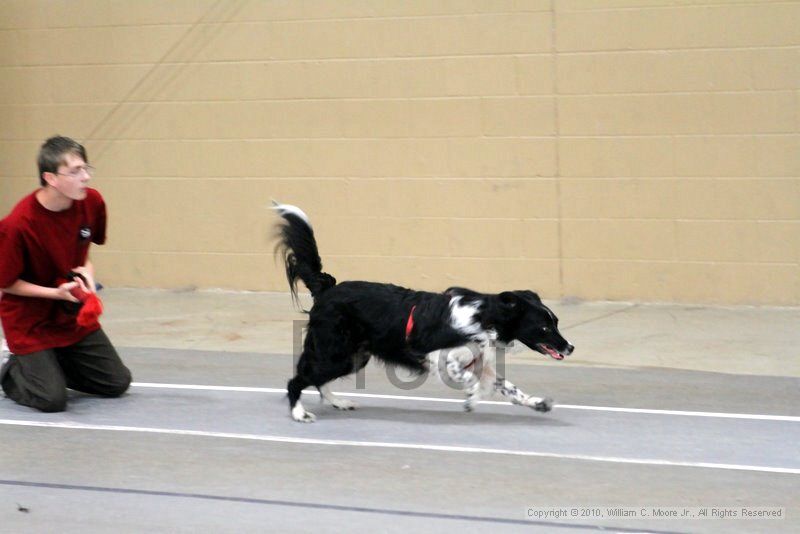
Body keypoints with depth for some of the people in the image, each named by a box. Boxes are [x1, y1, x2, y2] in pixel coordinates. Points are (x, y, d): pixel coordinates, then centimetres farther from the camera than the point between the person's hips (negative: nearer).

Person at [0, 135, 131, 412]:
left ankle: (52, 364, 27)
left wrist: (86, 270, -10)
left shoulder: (92, 203, -11)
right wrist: (57, 293, -24)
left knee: (117, 383, 7)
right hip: (30, 320, -6)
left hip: (74, 316, 6)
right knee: (52, 400, -15)